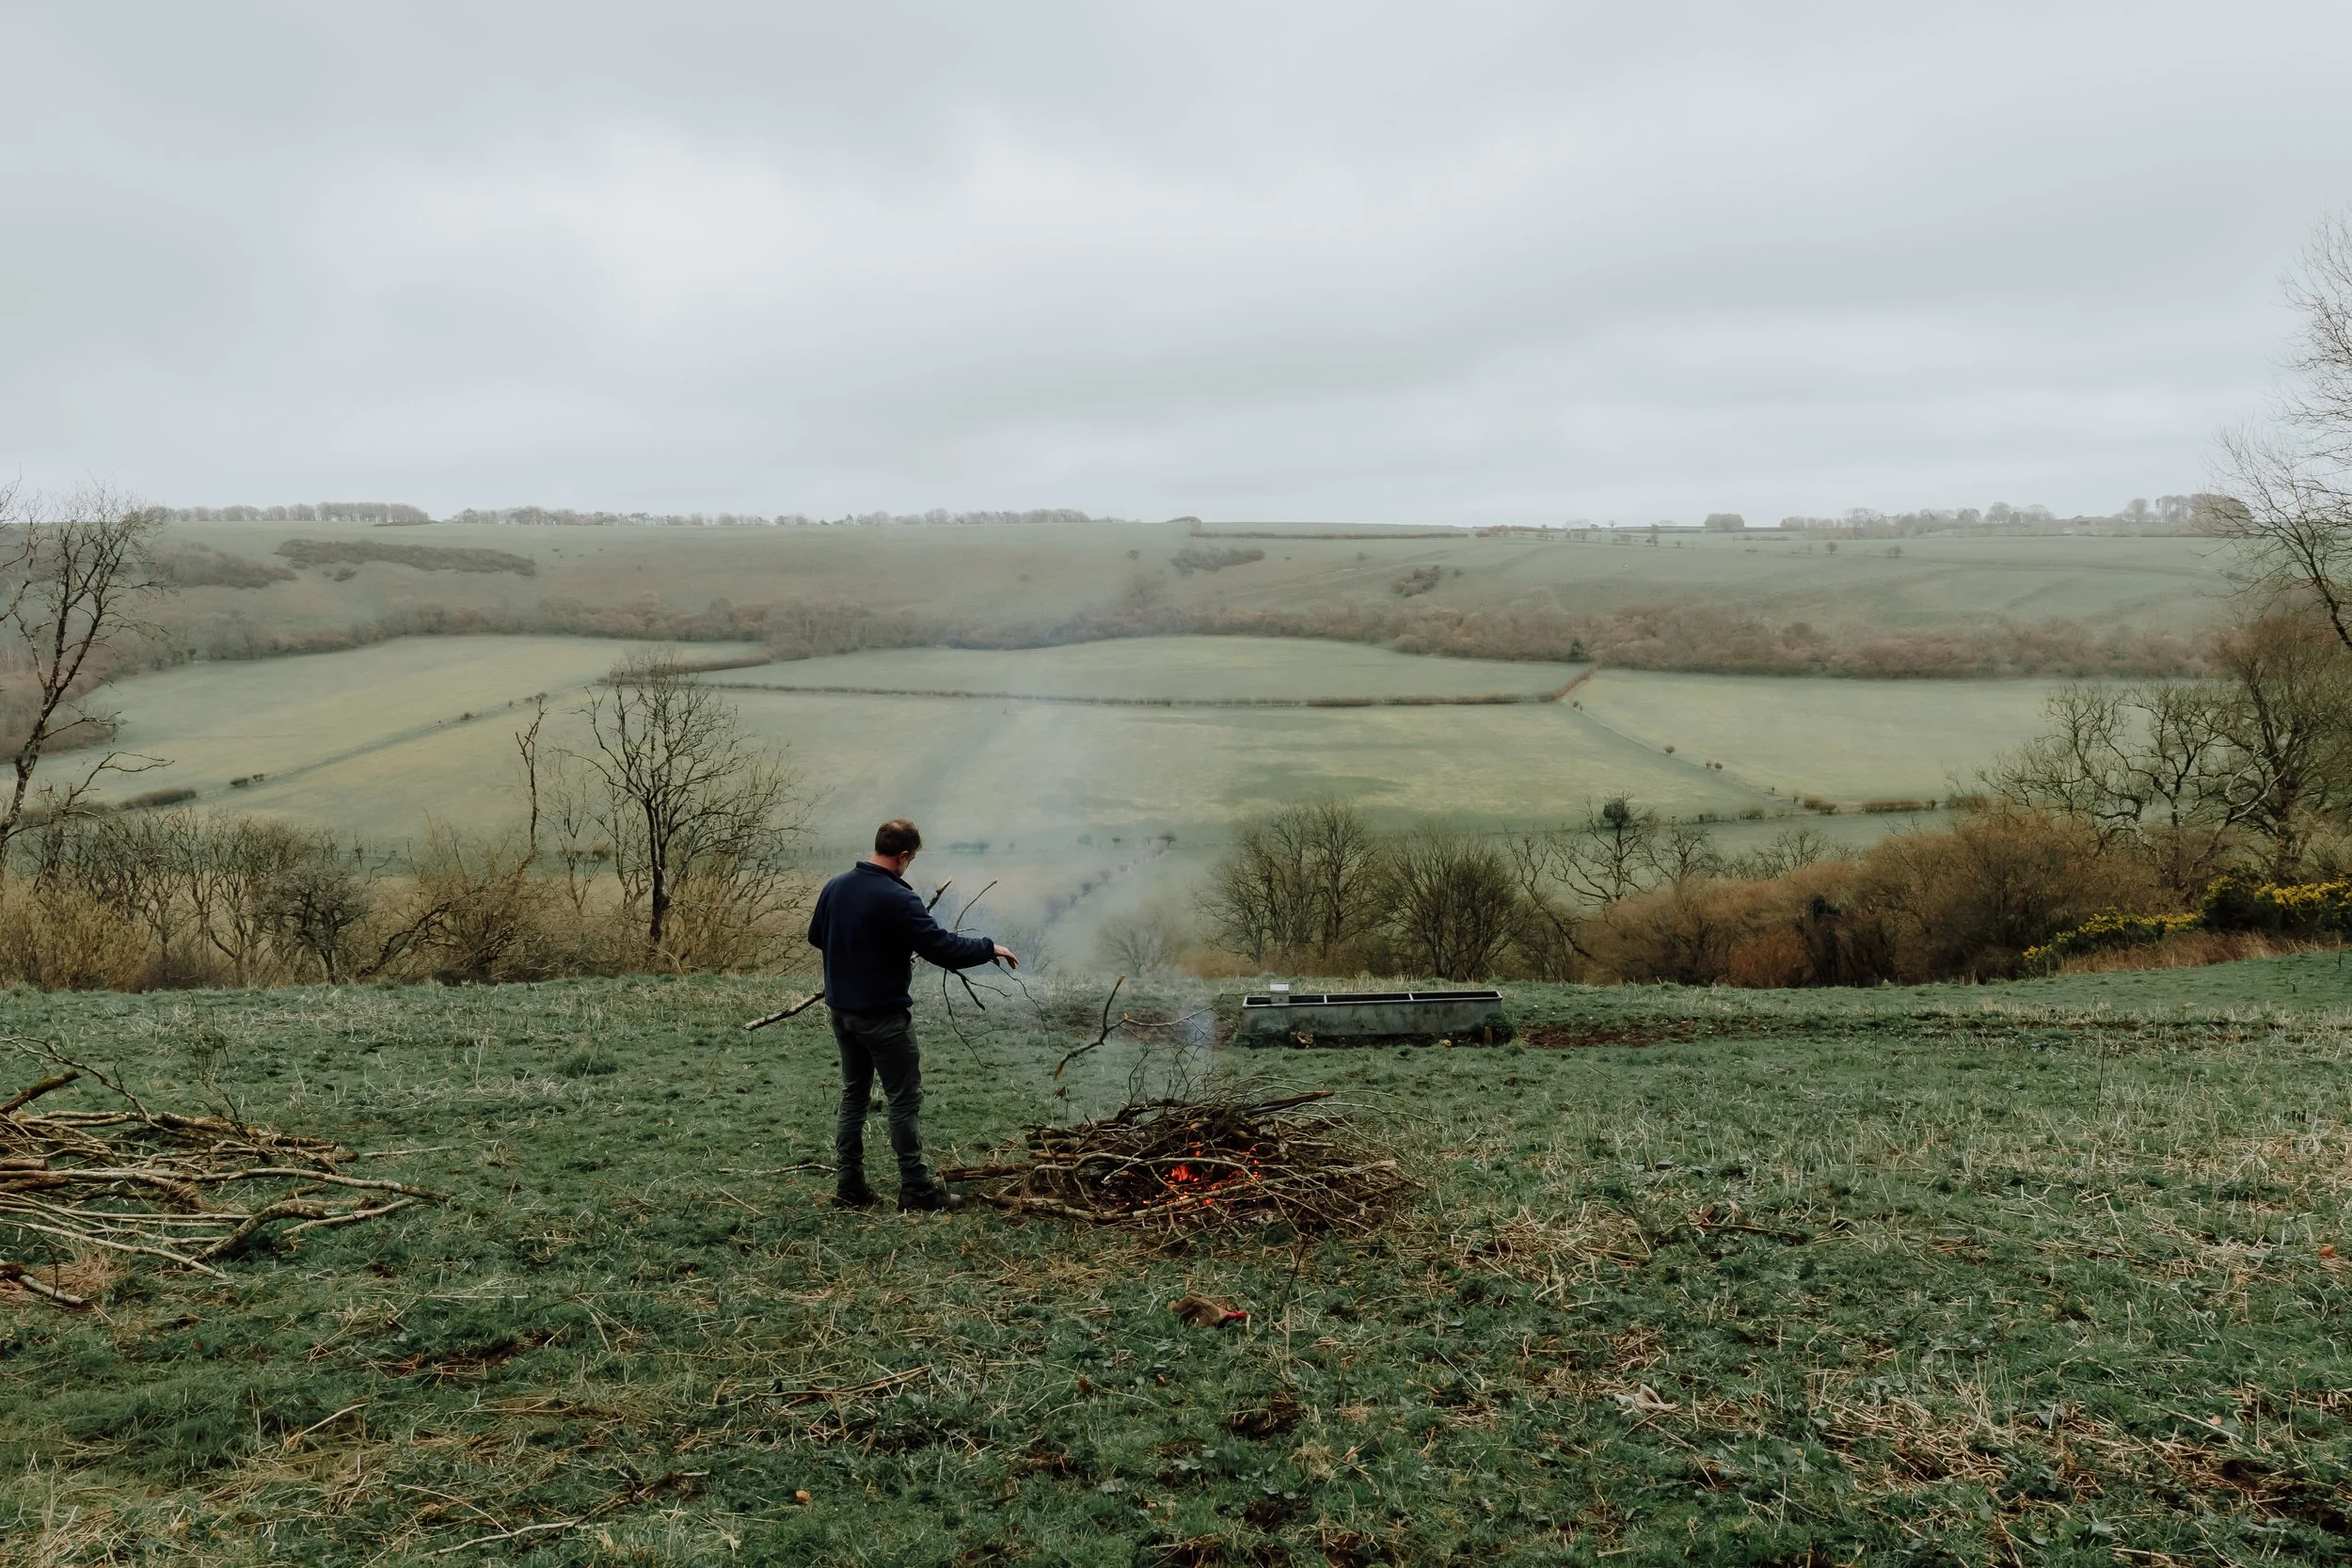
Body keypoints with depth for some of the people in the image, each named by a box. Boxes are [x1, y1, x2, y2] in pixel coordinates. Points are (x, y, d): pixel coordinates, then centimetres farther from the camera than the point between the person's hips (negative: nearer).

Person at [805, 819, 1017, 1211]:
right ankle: (917, 1188, 8)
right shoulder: (897, 900, -21)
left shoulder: (835, 887, 2)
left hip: (842, 1011, 7)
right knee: (905, 1101, 3)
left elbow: (816, 937, 17)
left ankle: (848, 1186, 19)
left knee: (854, 1095, 16)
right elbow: (943, 948, -22)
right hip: (883, 1016, -7)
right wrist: (989, 949, -8)